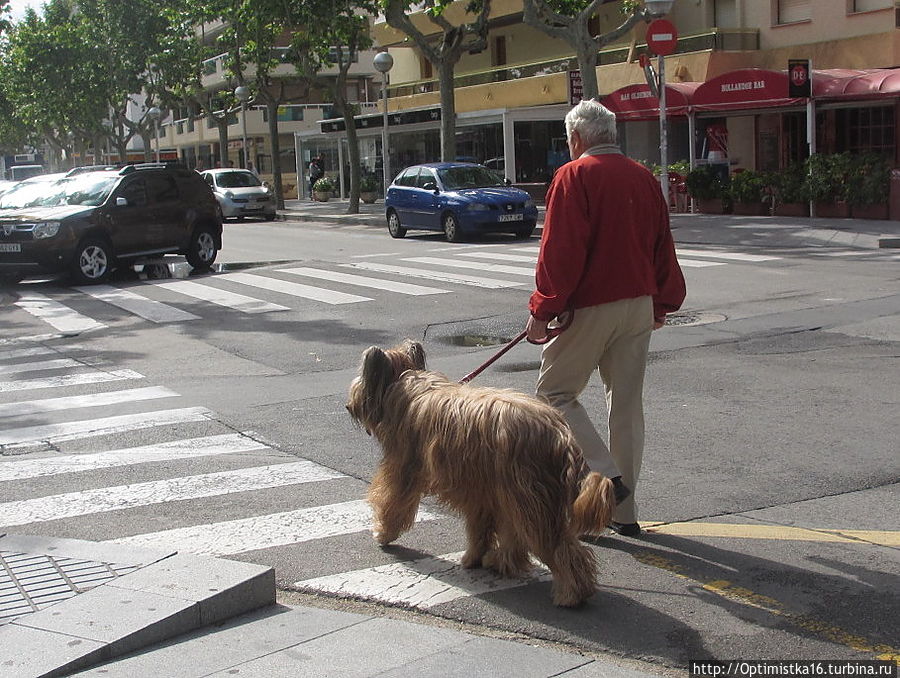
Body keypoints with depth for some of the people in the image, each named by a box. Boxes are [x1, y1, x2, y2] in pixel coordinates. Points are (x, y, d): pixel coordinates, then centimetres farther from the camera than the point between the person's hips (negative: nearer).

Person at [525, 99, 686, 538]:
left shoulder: (574, 176, -10)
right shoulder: (644, 178, 10)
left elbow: (560, 252, -16)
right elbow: (662, 247, 17)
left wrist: (543, 310, -11)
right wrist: (662, 304, 26)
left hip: (590, 307, -7)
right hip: (639, 306, 7)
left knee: (555, 391, 8)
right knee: (627, 403, 11)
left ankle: (605, 475, -6)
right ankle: (624, 513, 17)